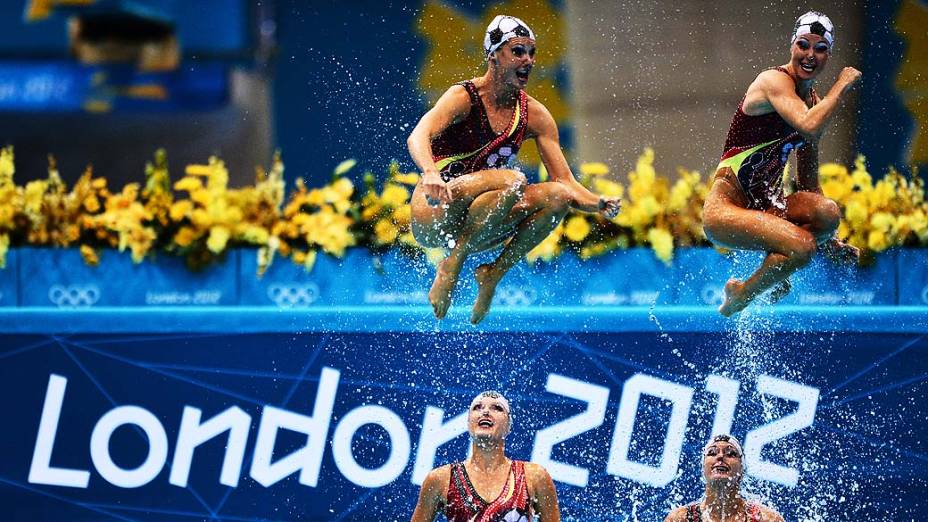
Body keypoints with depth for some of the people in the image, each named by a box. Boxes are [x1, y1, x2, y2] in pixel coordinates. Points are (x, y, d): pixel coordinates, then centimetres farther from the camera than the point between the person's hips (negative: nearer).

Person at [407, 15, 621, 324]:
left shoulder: (534, 115, 4)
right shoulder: (464, 98, -13)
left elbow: (565, 182, 1)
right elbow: (417, 138, -31)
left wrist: (601, 205, -21)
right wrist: (431, 174, -54)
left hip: (475, 226, 6)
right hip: (433, 215, -6)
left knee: (558, 195, -16)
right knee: (512, 182, -32)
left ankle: (495, 272, -8)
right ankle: (452, 263, -19)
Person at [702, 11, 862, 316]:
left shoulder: (812, 100, 13)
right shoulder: (775, 82, -13)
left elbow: (808, 182, 20)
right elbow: (809, 127, -33)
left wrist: (827, 240, 16)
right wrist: (843, 85, -19)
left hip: (762, 206, 7)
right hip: (726, 208, -7)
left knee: (827, 212, -25)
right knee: (801, 248, -30)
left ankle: (774, 276, 1)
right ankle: (741, 295, -1)